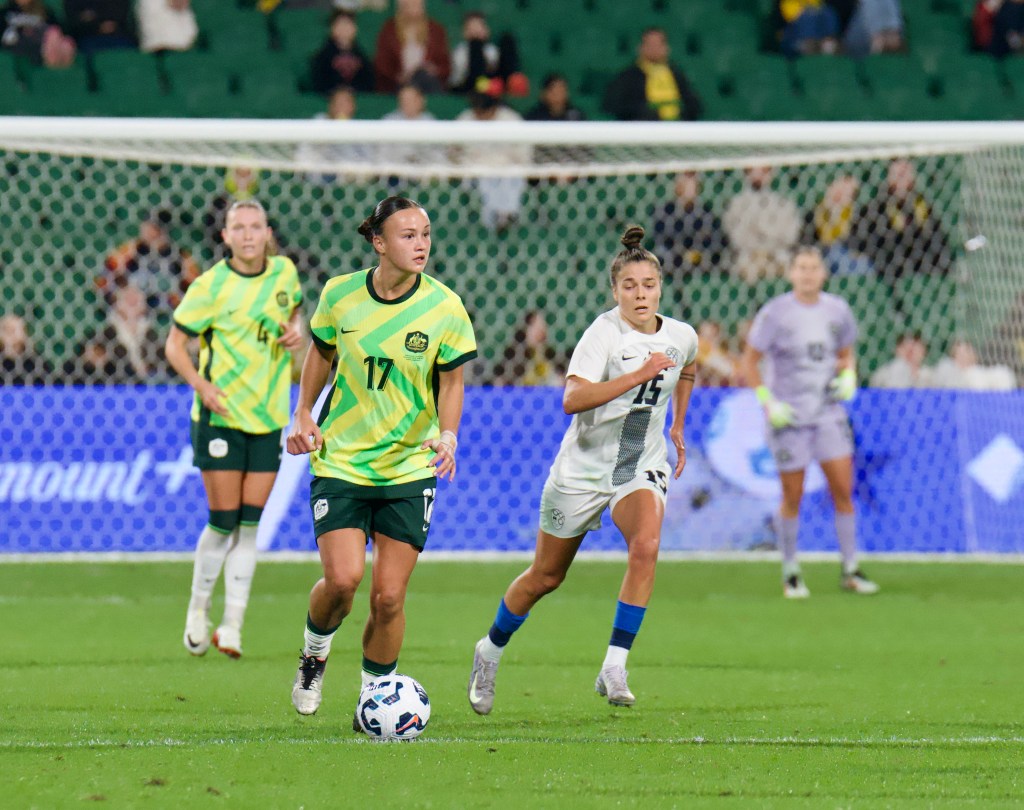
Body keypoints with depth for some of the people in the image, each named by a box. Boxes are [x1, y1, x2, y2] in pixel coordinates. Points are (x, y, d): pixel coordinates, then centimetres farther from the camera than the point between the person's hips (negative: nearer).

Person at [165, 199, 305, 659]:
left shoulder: (284, 273, 3)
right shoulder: (211, 286, -10)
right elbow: (175, 345, -4)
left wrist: (297, 330, 0)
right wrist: (202, 385, -21)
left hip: (269, 416, 4)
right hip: (220, 417, -4)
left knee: (250, 524, 1)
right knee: (224, 521, -4)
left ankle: (233, 626, 5)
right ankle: (198, 610, 18)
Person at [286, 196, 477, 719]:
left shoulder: (444, 308, -8)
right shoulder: (339, 295, -5)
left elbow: (451, 381, 3)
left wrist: (448, 434, -14)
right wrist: (304, 414, 7)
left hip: (409, 468, 0)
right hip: (340, 461, 0)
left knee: (388, 597, -3)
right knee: (342, 579, -16)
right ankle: (314, 652, 17)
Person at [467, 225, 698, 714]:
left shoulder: (682, 337, -1)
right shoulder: (604, 333, -18)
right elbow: (573, 399, -34)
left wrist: (678, 427, 22)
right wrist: (639, 375, -38)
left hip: (642, 468, 3)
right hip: (584, 467, -3)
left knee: (646, 546, -28)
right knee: (545, 576, 9)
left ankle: (614, 668, -24)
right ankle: (491, 649, 37)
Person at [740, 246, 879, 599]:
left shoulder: (837, 310, 4)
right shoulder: (775, 313, -8)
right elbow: (749, 363, -3)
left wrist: (848, 377, -2)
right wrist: (769, 402, -13)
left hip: (828, 410, 3)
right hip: (788, 414, -3)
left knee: (843, 489, -3)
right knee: (793, 497, 0)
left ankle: (850, 570, 7)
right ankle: (790, 572, 15)